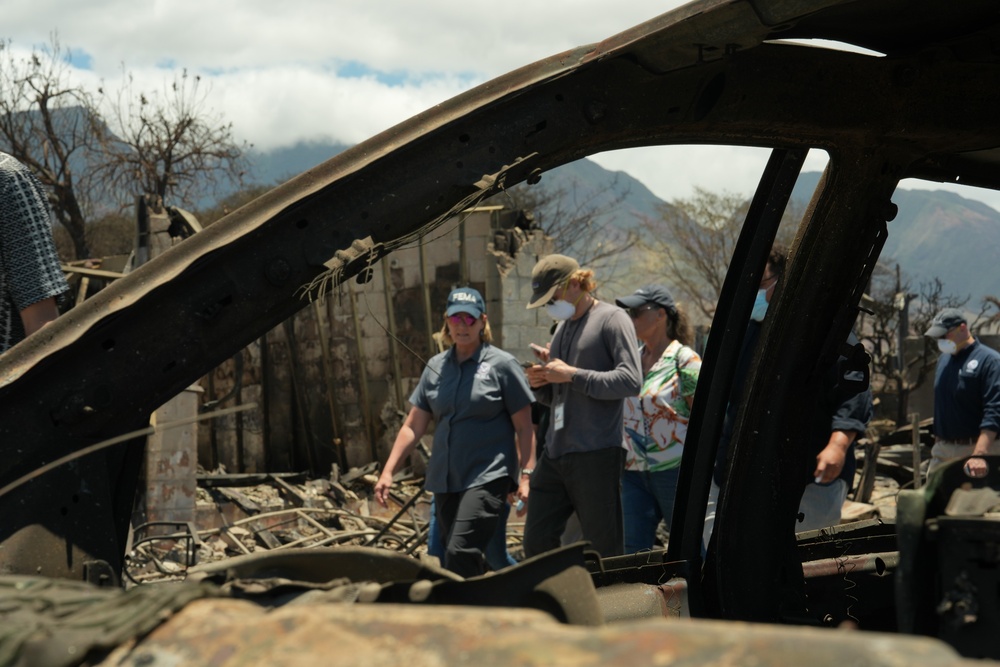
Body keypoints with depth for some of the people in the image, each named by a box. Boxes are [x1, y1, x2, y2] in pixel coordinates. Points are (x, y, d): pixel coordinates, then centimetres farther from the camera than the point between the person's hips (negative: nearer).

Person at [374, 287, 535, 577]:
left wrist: (527, 475, -11)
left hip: (488, 476, -6)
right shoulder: (435, 367, 13)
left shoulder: (502, 365, -1)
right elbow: (413, 426, 13)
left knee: (460, 551, -20)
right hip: (445, 479, 6)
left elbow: (524, 427, -2)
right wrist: (388, 471, 5)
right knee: (460, 555, 7)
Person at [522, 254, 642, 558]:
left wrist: (571, 375, -14)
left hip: (596, 454, -8)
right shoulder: (562, 328, 20)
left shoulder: (611, 319, -4)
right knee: (536, 543, 5)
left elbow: (631, 381, -17)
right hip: (554, 453, 8)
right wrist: (540, 384, 4)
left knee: (604, 552, -3)